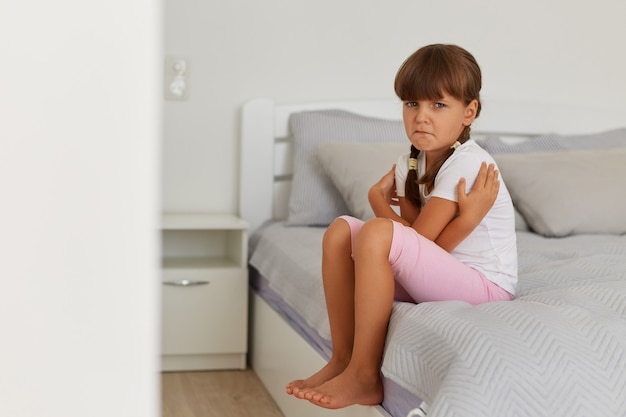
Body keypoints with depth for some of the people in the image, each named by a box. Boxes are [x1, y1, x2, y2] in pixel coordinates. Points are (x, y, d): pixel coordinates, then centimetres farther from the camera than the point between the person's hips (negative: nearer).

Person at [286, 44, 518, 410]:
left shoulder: (466, 164, -19)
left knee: (376, 235, -28)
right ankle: (343, 358, -2)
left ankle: (364, 377, -21)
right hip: (440, 275, 9)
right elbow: (417, 236, -2)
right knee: (340, 232, -2)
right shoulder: (411, 164, 6)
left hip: (486, 285, -9)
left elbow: (421, 241, -19)